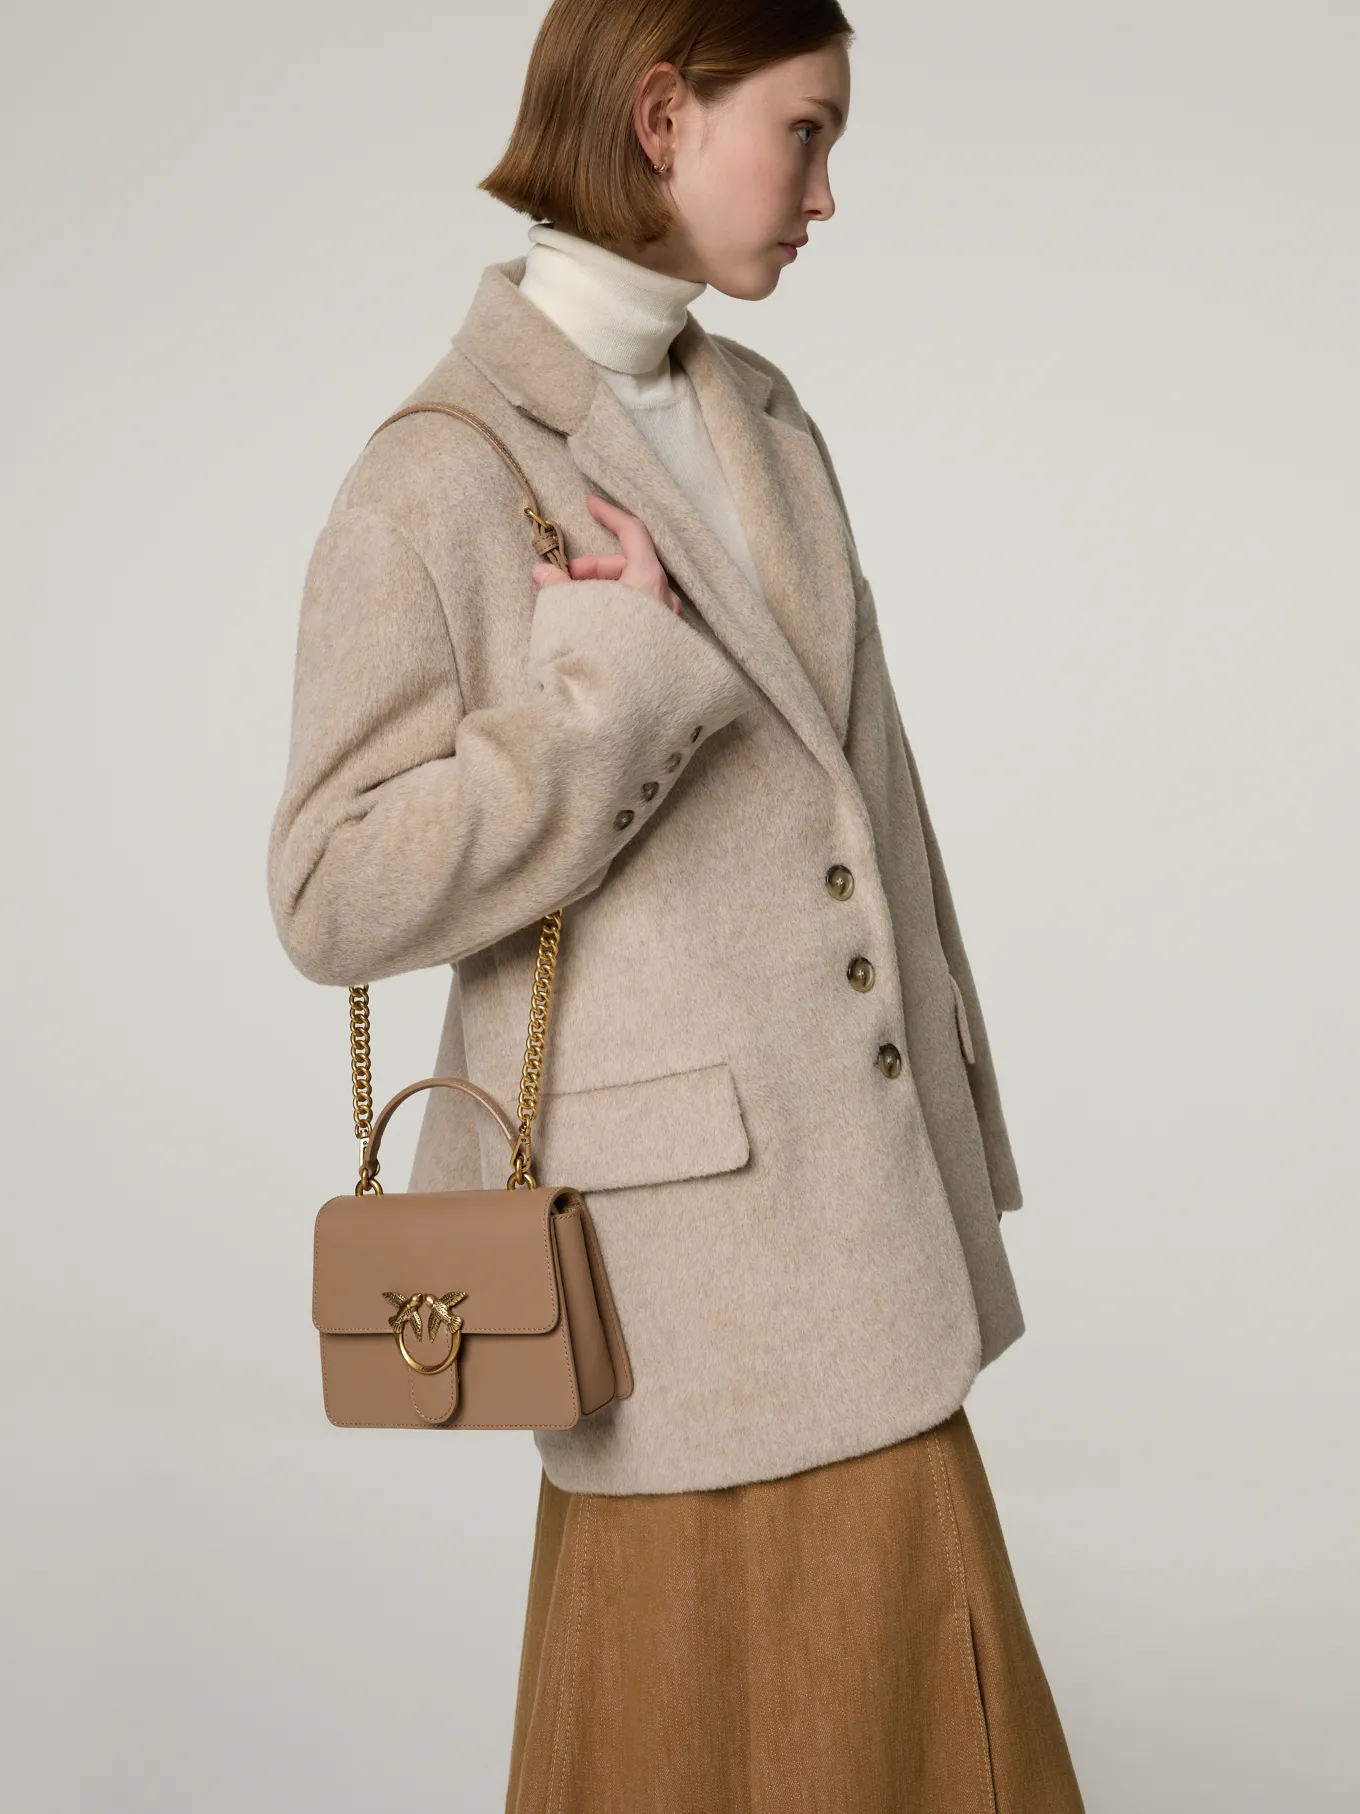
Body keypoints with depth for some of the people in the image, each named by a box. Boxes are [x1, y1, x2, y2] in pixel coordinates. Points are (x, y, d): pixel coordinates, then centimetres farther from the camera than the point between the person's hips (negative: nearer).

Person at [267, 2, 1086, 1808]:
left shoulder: (765, 420, 11)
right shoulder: (433, 483, -11)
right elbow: (337, 895, -12)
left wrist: (952, 1123, 16)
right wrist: (626, 681, -19)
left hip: (864, 1209, 7)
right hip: (690, 1232, -7)